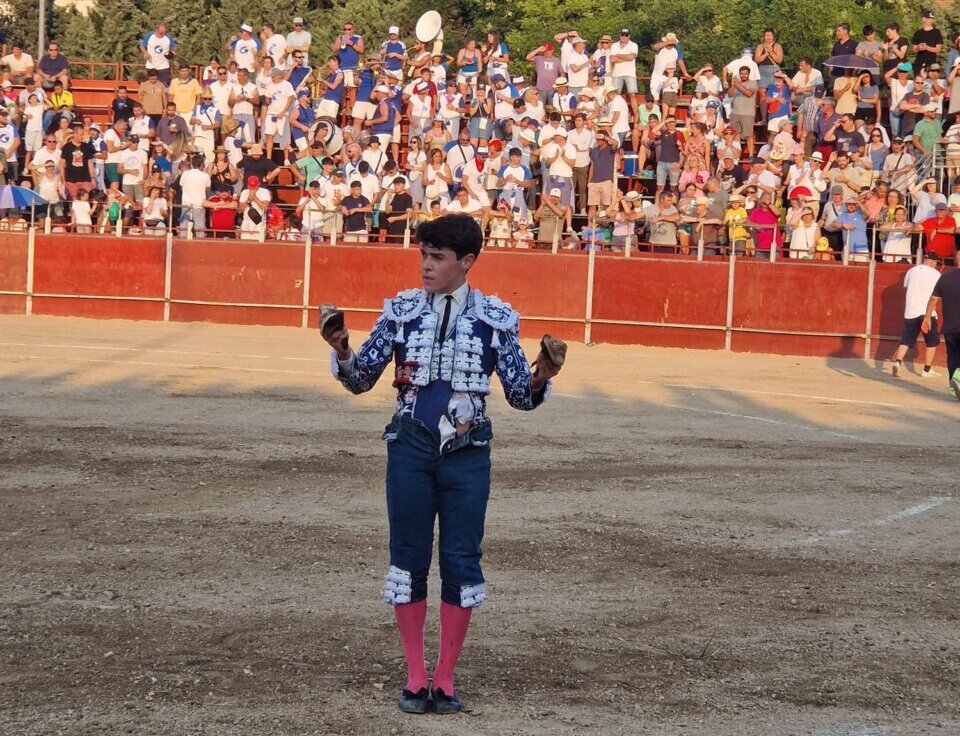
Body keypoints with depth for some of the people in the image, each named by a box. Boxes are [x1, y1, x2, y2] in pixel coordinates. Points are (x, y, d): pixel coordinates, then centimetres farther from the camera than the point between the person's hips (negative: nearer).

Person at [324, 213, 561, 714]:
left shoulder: (495, 318, 0)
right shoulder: (402, 310, 2)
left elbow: (519, 396, 2)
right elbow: (361, 380, 3)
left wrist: (539, 379, -19)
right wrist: (342, 352, -16)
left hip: (466, 452, -1)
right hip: (410, 447, 1)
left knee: (461, 560, 2)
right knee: (408, 558, 4)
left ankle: (445, 678, 13)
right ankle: (415, 677, 14)